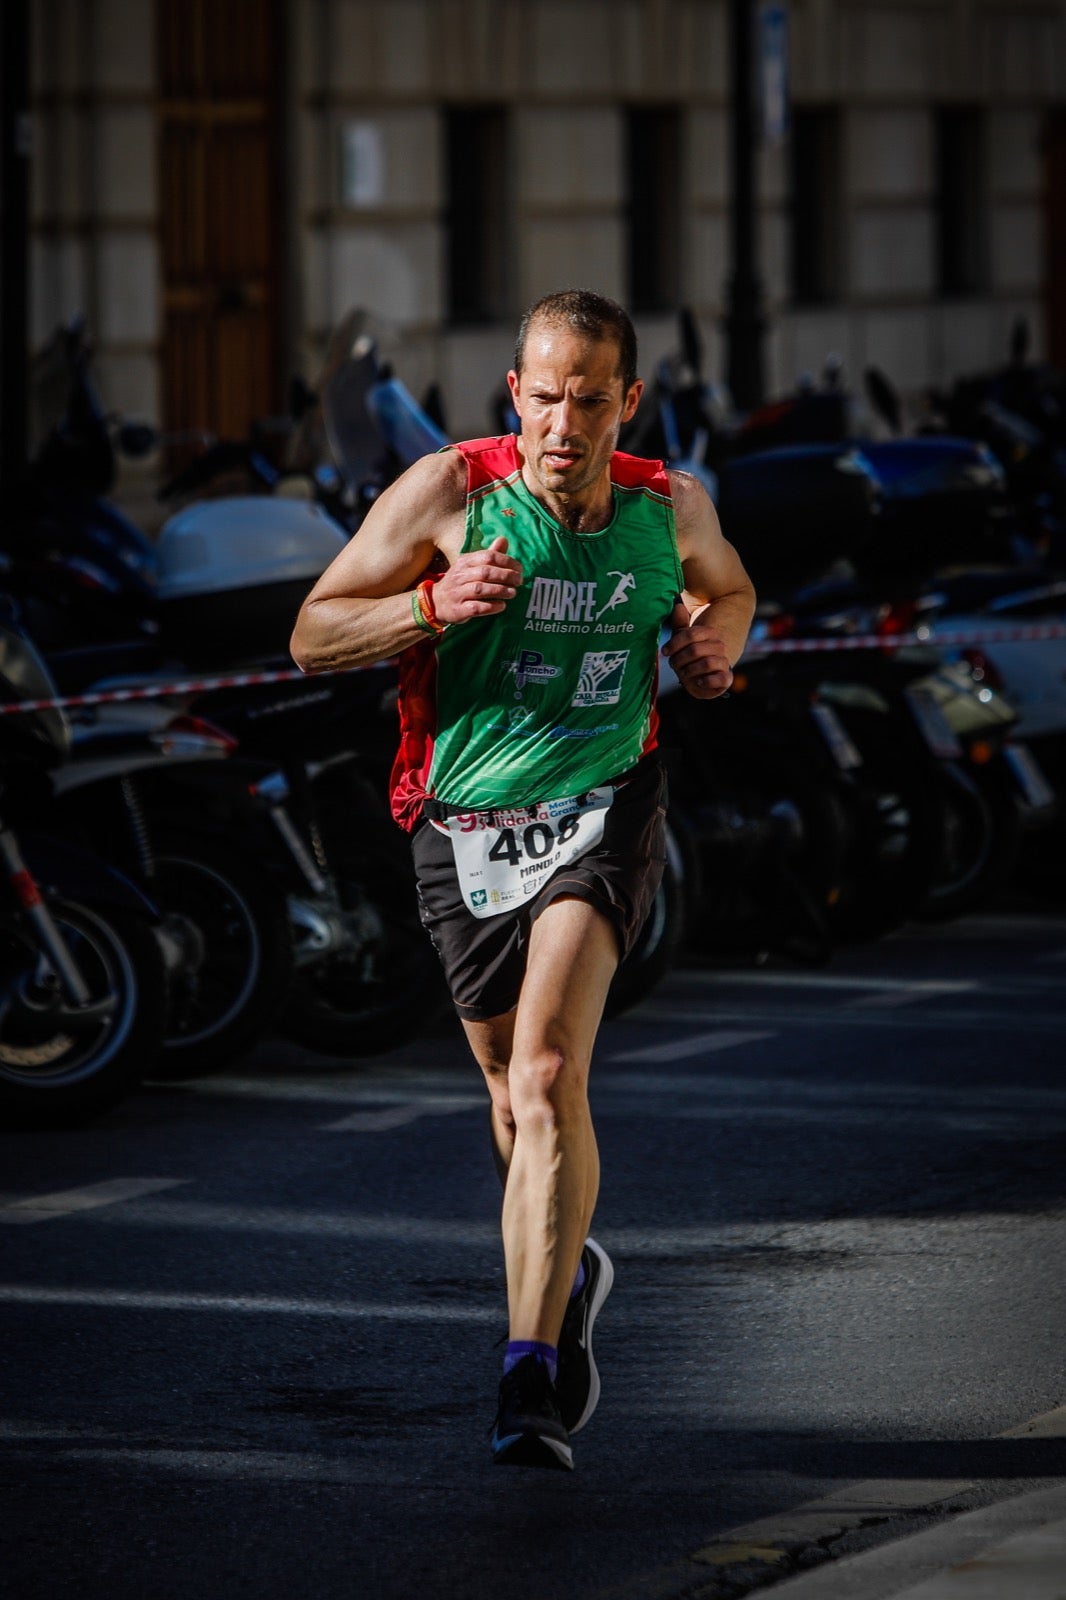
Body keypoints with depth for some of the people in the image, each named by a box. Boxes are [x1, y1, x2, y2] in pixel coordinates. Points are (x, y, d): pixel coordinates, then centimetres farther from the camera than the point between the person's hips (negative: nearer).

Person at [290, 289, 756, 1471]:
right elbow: (312, 637, -5)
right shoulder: (448, 492, -10)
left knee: (549, 1077, -21)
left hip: (601, 809, -1)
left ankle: (530, 1376, -25)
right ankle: (568, 1274, 46)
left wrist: (712, 644, -1)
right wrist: (433, 605, -23)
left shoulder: (670, 508, -2)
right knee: (517, 1098, 14)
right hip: (462, 825, 1)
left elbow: (728, 586, 22)